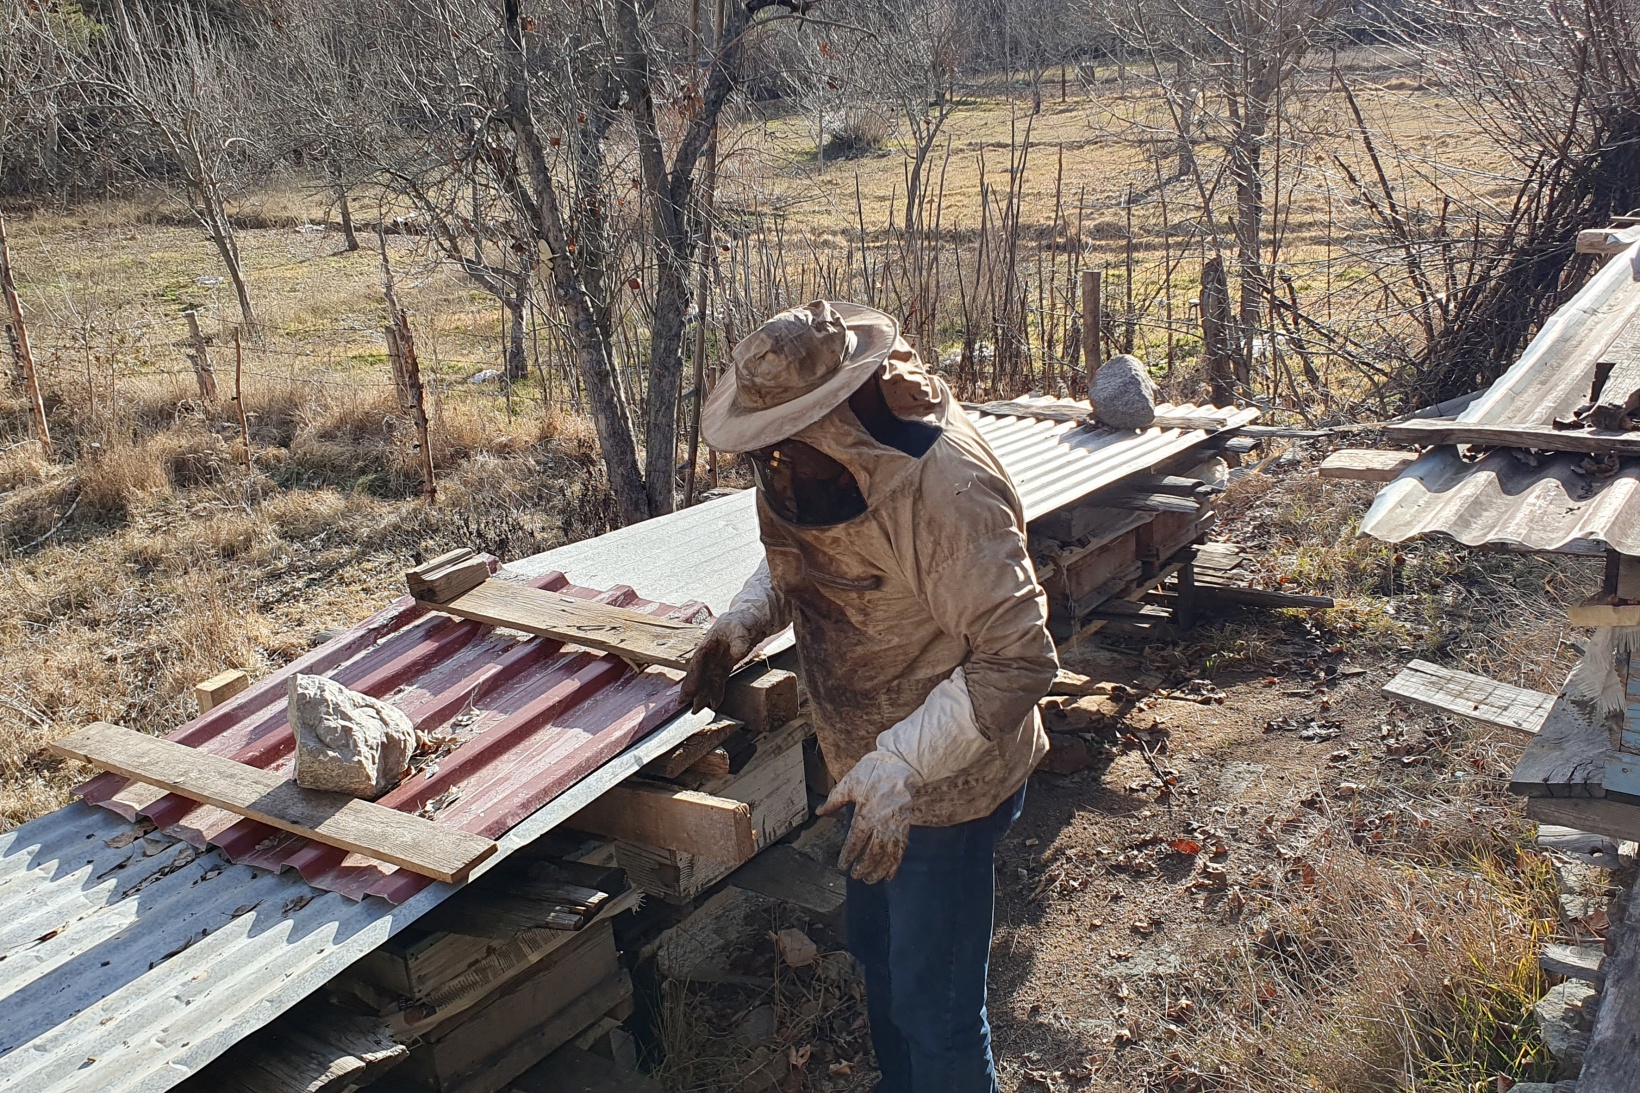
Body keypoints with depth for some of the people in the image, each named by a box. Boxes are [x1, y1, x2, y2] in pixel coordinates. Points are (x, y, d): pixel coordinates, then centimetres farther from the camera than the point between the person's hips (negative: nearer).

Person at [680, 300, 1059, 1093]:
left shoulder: (943, 488, -33)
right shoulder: (820, 461, -6)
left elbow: (1018, 658, -31)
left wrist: (901, 765, -37)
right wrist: (744, 620, -5)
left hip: (945, 782, -9)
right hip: (870, 766, 9)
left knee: (932, 1004, 4)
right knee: (875, 949, 28)